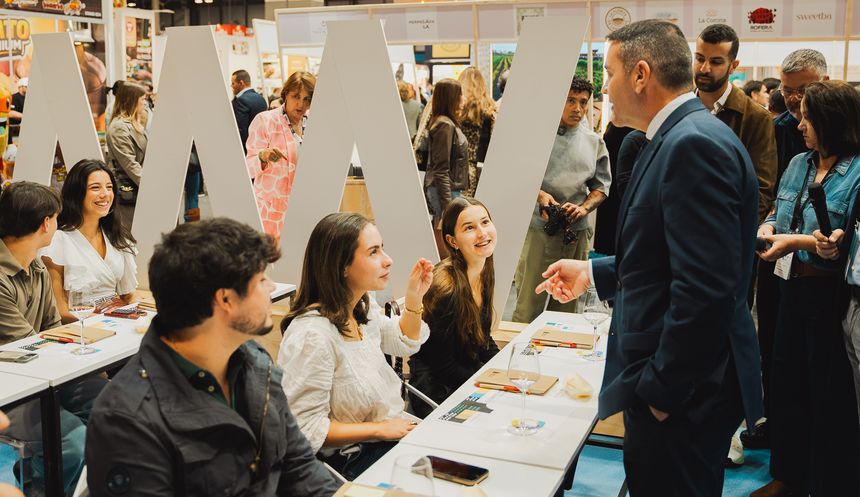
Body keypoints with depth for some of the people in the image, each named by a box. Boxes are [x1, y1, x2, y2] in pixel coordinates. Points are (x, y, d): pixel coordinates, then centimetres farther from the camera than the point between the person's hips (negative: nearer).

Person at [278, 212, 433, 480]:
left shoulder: (363, 306, 1)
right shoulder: (312, 335, -27)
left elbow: (404, 344, 21)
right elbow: (305, 428, -25)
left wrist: (414, 298, 4)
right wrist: (380, 429, -19)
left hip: (395, 429, 9)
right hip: (352, 459, -8)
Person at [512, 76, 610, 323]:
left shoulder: (594, 142, 10)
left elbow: (601, 186, 13)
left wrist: (584, 208, -6)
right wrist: (538, 194, -14)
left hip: (577, 231, 4)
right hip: (538, 228, -4)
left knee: (566, 307, 13)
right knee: (528, 305, -3)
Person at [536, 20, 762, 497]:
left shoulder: (695, 144, -21)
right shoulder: (679, 138, 11)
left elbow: (705, 288, -27)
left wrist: (662, 386, -20)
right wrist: (591, 272, 19)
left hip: (682, 389, -10)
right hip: (661, 378, 10)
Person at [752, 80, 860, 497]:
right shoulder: (798, 164, 8)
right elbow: (777, 212, 16)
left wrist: (798, 241, -25)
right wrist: (768, 229, -6)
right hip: (793, 287, 8)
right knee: (786, 383, 17)